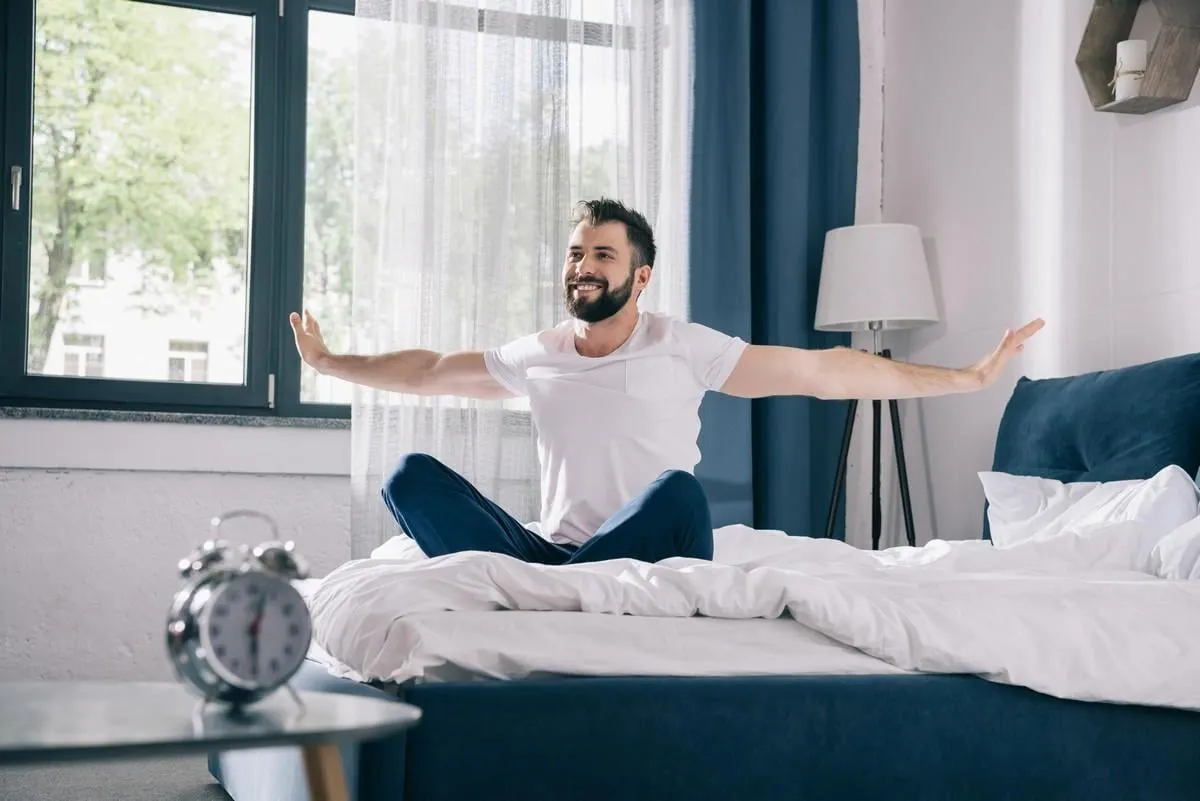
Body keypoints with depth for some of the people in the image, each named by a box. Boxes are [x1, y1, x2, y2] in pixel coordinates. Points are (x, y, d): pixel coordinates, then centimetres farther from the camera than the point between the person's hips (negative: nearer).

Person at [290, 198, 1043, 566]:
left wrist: (969, 376, -9)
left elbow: (826, 372, -5)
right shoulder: (535, 357, 11)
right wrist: (330, 362, 34)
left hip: (644, 563, -3)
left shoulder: (684, 347, -1)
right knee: (412, 476, -16)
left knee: (679, 490, -37)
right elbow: (429, 371, 28)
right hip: (551, 555, 3)